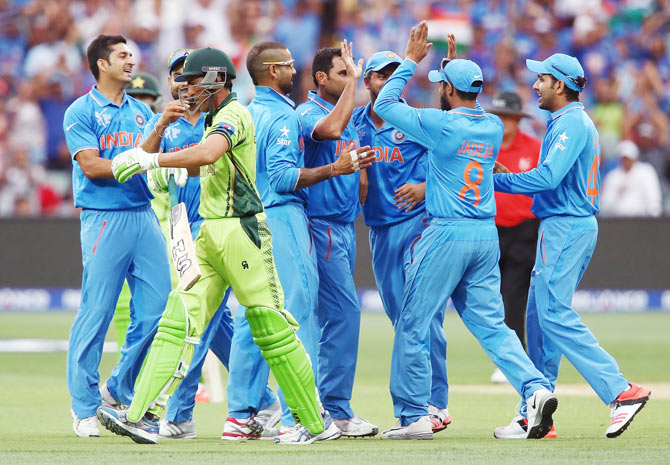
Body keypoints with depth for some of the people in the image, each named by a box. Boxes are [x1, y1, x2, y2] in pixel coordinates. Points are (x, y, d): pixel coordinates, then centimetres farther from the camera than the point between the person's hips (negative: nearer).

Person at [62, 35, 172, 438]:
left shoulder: (141, 111, 18)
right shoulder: (81, 112, 0)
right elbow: (92, 166, -10)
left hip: (145, 216, 6)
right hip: (105, 219, -6)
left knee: (157, 309, 1)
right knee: (96, 313, -6)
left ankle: (122, 389, 18)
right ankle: (85, 407, 1)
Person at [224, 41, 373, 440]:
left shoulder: (247, 114, 15)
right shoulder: (282, 116, -12)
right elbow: (282, 178, -20)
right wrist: (334, 169, -20)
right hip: (282, 218, -9)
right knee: (298, 313, -8)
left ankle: (241, 414, 9)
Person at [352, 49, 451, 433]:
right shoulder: (355, 122, 12)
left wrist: (424, 188, -22)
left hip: (419, 221, -5)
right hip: (380, 229, 5)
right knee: (400, 317, 8)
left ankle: (435, 403, -15)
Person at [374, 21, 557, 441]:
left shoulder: (440, 124, -11)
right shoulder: (494, 127, 8)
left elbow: (385, 104, -2)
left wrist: (411, 60, 5)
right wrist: (452, 66, 28)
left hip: (447, 234, -6)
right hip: (487, 234, 6)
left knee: (413, 325, 4)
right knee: (491, 324, 8)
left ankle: (413, 416, 5)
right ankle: (536, 388, -14)